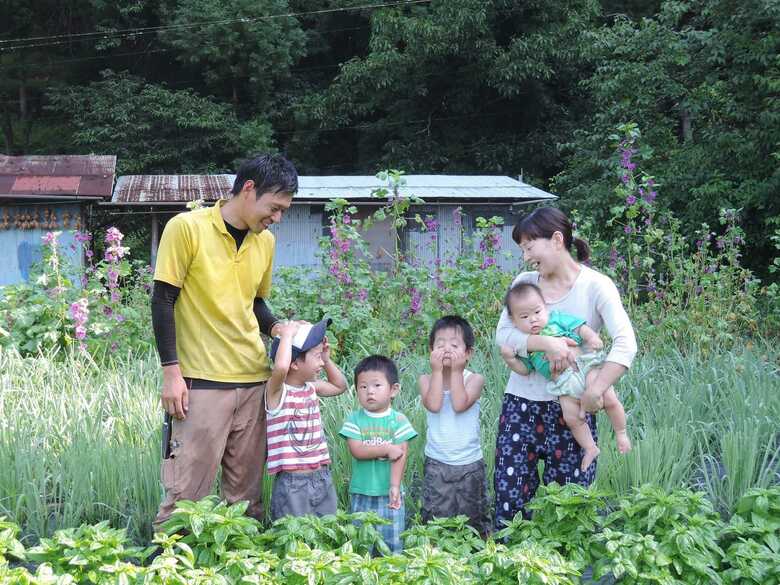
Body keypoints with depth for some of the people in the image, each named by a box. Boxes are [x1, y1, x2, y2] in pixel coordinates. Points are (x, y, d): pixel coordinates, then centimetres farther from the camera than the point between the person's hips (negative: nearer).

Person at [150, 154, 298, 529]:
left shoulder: (265, 241, 12)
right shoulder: (187, 228, -6)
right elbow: (163, 301, -6)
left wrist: (277, 327, 3)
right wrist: (172, 371, -11)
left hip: (254, 380, 6)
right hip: (201, 382, -6)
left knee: (247, 494, 8)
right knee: (187, 492, -4)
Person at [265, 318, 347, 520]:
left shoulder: (310, 387, 9)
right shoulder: (276, 390, -13)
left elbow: (339, 386, 28)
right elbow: (281, 367, -36)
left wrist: (327, 360, 14)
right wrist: (287, 335, -22)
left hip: (322, 478, 7)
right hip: (292, 482, -7)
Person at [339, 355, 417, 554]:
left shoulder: (398, 420, -3)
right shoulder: (355, 419, -2)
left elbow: (401, 455, -9)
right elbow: (356, 450, -13)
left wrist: (394, 485, -17)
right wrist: (386, 449, -16)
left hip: (389, 493, 0)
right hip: (361, 493, 0)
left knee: (392, 541, 6)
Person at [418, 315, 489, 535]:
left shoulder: (474, 379, -6)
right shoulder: (427, 379, -2)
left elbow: (459, 405, -23)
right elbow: (433, 405, -21)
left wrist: (456, 371, -18)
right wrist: (437, 371, -18)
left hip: (470, 463, 0)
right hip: (437, 463, 0)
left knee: (473, 517, 11)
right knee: (435, 519, 1)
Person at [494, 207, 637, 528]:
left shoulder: (596, 286, -6)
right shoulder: (524, 282, 6)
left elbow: (626, 343, -16)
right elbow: (502, 334, -5)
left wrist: (595, 391, -25)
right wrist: (545, 343, -22)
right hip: (521, 404, 3)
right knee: (510, 493, 4)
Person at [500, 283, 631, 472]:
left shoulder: (557, 319, 7)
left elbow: (579, 327, 2)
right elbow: (524, 369, 15)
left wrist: (592, 337, -17)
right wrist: (510, 359, -3)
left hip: (584, 365, -3)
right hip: (564, 384, 3)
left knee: (609, 400, -15)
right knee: (571, 417, -6)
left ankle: (621, 434, 9)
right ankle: (590, 449, 16)